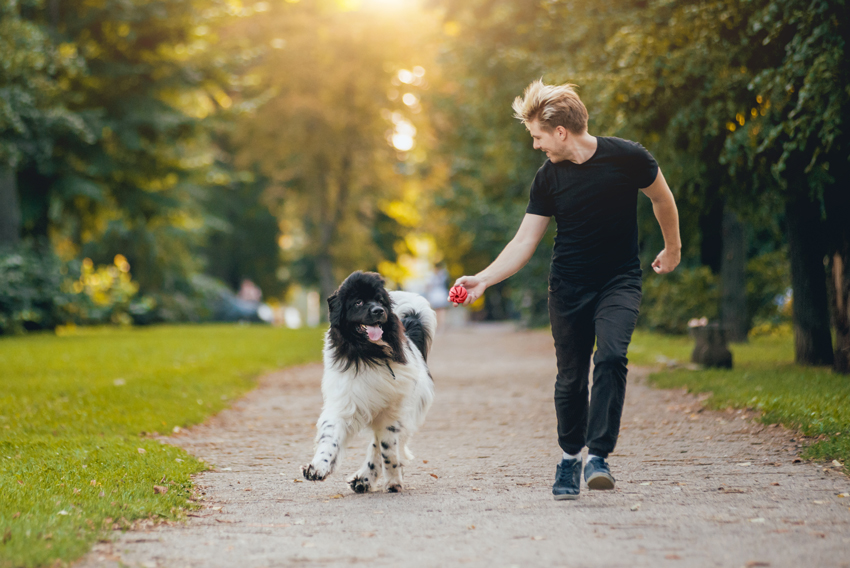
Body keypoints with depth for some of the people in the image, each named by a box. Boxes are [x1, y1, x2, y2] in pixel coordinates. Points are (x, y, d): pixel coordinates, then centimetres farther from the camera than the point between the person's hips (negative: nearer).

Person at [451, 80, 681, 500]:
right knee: (571, 376, 3)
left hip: (619, 281, -2)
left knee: (611, 357, -23)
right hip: (568, 287, 2)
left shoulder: (626, 158, -12)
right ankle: (570, 458, 21)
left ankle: (599, 455, -20)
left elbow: (662, 199, 6)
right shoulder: (548, 179, -4)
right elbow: (524, 242, -1)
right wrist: (483, 279, -12)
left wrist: (672, 249, 17)